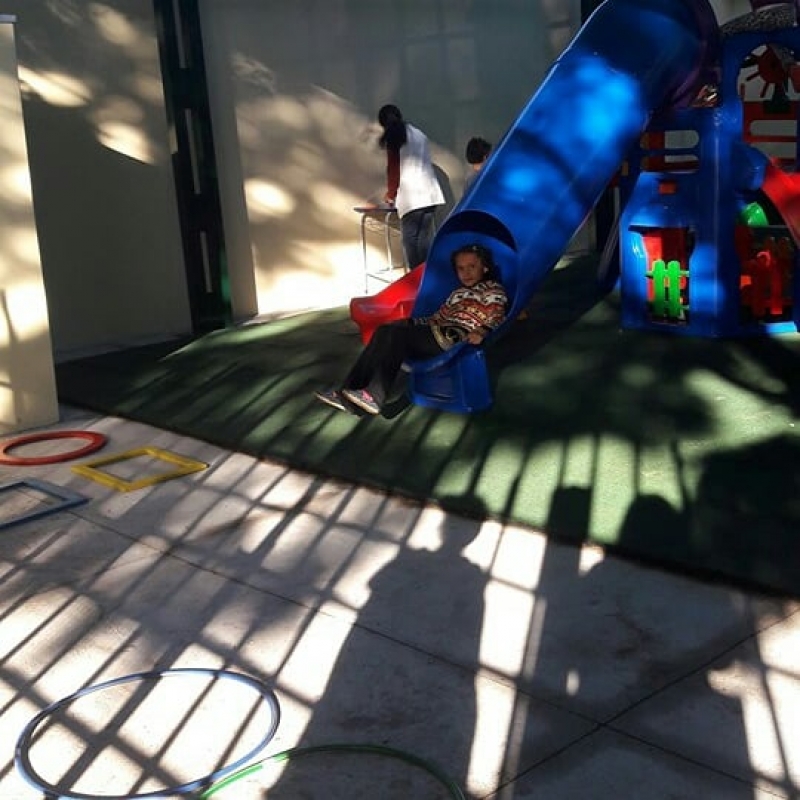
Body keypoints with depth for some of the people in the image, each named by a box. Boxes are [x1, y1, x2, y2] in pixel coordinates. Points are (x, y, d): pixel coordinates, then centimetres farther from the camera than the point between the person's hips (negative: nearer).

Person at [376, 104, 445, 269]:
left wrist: (390, 193, 15)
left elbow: (393, 168, 1)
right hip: (430, 193, 6)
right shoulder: (419, 134, 20)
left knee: (410, 238, -2)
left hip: (411, 196, -6)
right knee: (425, 237, 7)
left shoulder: (393, 138, 0)